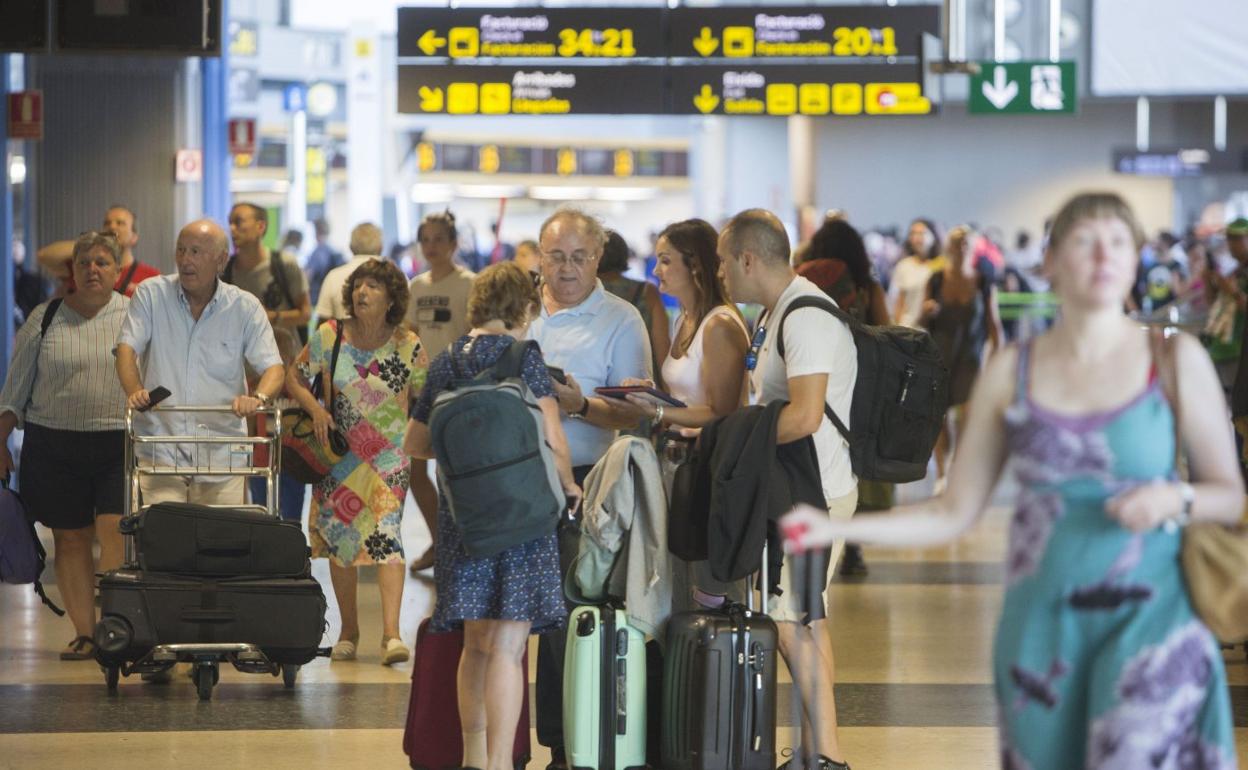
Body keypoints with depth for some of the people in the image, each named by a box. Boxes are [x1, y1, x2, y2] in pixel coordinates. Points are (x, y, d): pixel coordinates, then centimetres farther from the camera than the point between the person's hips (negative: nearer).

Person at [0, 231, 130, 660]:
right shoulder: (46, 319, 7)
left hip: (120, 446, -1)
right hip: (54, 444, 1)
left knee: (116, 534, -14)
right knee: (71, 539, 3)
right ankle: (83, 633, 9)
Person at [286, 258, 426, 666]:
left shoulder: (407, 346, -5)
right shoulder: (328, 336, -2)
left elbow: (423, 398, 6)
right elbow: (295, 377, 6)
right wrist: (315, 409, -11)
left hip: (389, 456, -2)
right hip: (339, 454, 2)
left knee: (385, 533, -17)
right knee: (339, 537, 7)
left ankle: (391, 633, -24)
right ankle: (349, 630, 21)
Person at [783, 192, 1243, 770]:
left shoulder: (1175, 359, 1)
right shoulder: (1011, 371, 5)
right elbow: (953, 512, 6)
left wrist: (1175, 499, -16)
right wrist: (832, 528, -4)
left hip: (1146, 620, -2)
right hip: (1040, 626, 2)